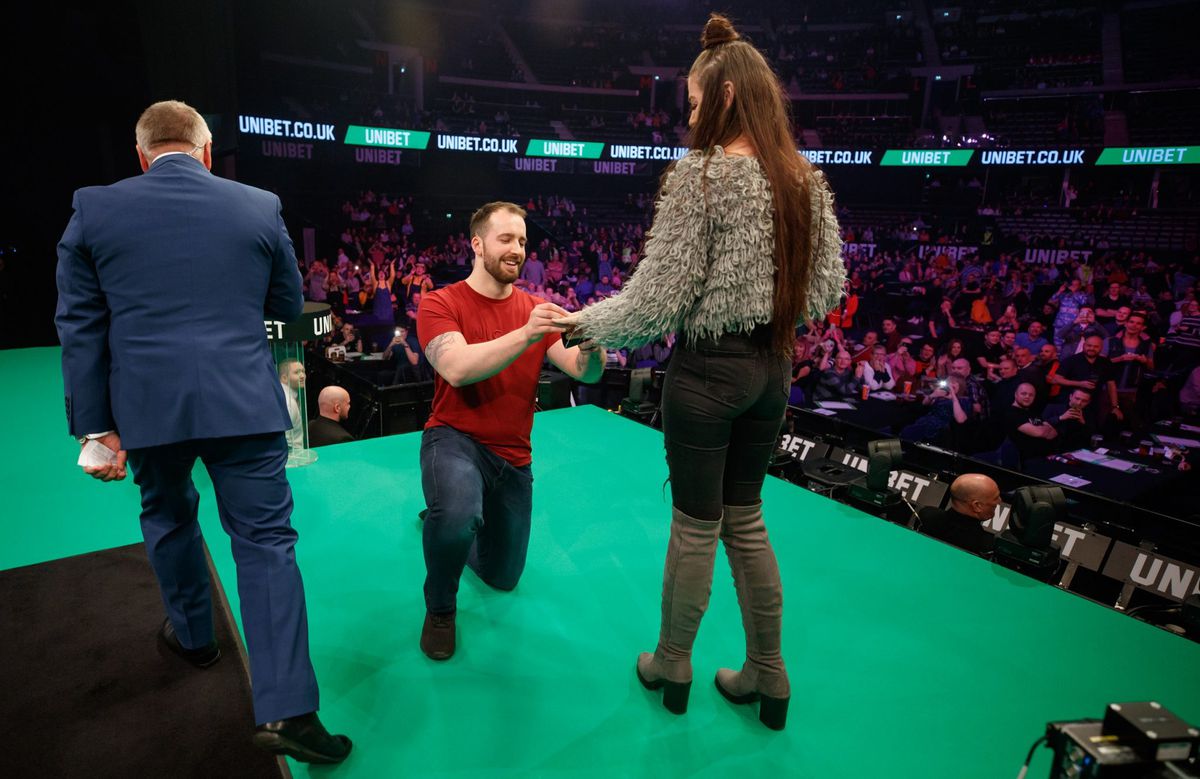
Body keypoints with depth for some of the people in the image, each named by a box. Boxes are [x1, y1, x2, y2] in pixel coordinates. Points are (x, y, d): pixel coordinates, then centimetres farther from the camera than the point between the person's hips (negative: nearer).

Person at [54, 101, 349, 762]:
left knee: (167, 518, 26)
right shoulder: (260, 207, 2)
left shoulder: (93, 210, 3)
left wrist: (92, 426, 6)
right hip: (244, 404, -1)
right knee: (266, 542, 2)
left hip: (146, 408, 2)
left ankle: (192, 636, 45)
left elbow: (79, 328, 2)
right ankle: (284, 709, -1)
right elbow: (289, 308, 10)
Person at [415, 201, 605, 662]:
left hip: (512, 457, 4)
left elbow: (584, 373, -11)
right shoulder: (440, 303, -10)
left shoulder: (536, 310, 0)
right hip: (455, 439, -4)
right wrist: (525, 335, -39)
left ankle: (453, 523, 47)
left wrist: (591, 348, -34)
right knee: (459, 513, -39)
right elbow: (456, 369, -28)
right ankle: (440, 606, -5)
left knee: (503, 578, 15)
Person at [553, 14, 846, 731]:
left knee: (696, 525, 8)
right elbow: (825, 290, 9)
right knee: (746, 518, 18)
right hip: (772, 366, 6)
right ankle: (769, 677, 31)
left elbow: (660, 294, -15)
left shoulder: (701, 173, -14)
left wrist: (585, 322, -1)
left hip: (708, 369, -6)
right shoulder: (807, 181, 5)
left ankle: (672, 667, 31)